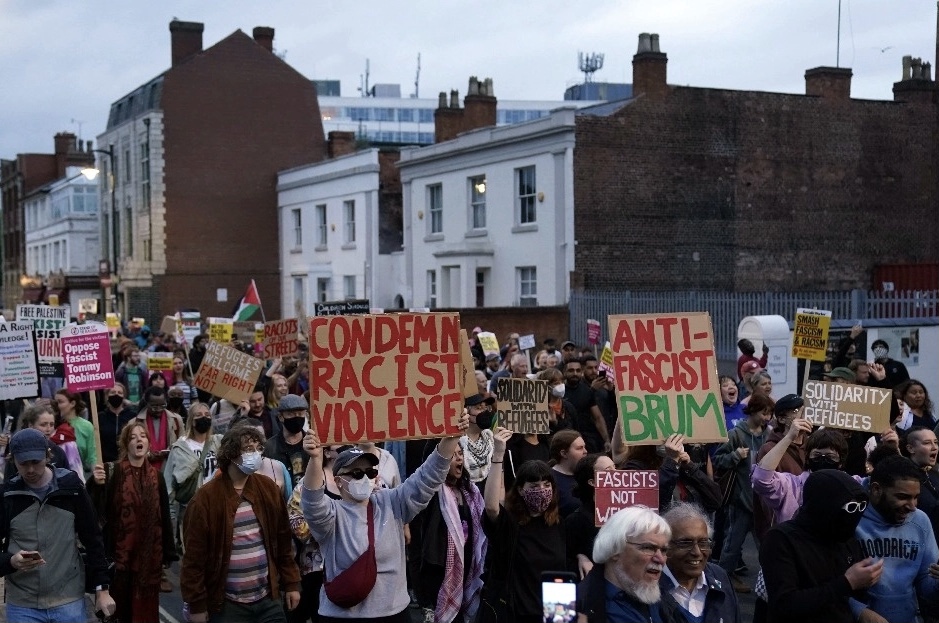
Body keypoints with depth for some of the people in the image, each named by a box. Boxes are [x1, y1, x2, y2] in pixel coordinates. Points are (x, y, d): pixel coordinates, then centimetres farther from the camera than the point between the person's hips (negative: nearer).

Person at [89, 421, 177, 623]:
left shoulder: (156, 476, 4)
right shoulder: (112, 472, -6)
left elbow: (164, 516, 8)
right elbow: (95, 510, -14)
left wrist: (167, 554, 9)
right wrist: (96, 484, -33)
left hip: (149, 554, 3)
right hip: (119, 553, -3)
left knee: (145, 605, 9)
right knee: (119, 605, 5)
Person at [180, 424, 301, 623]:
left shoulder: (268, 488, 4)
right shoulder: (207, 497, -10)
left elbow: (283, 540, 10)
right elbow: (195, 556, -9)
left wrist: (291, 583, 8)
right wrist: (197, 605, -9)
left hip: (268, 600, 4)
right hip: (226, 605, -4)